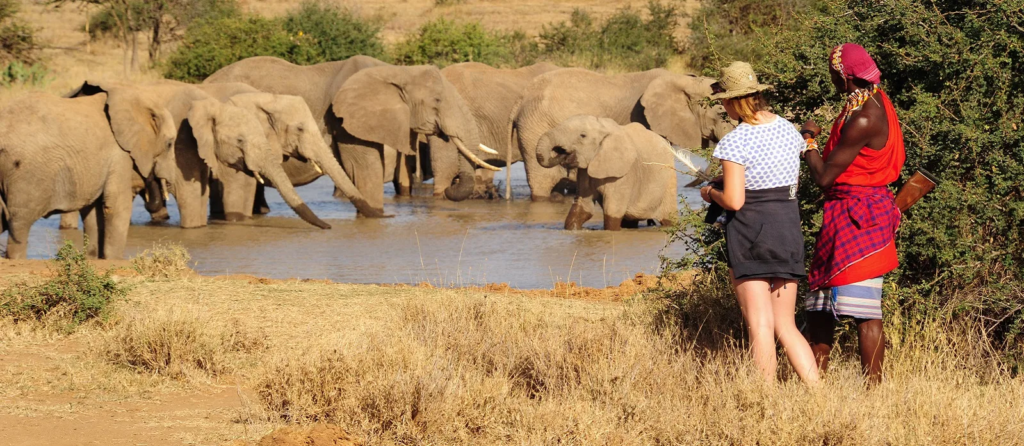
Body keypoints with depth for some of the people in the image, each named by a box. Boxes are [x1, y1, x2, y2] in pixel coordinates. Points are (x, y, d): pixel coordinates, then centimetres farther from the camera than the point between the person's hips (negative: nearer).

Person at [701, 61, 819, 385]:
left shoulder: (735, 142, -14)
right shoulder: (789, 131, 6)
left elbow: (734, 201, -17)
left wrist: (711, 193, 3)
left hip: (750, 230, -6)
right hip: (789, 226, 6)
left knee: (761, 325, -2)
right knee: (786, 326, 11)